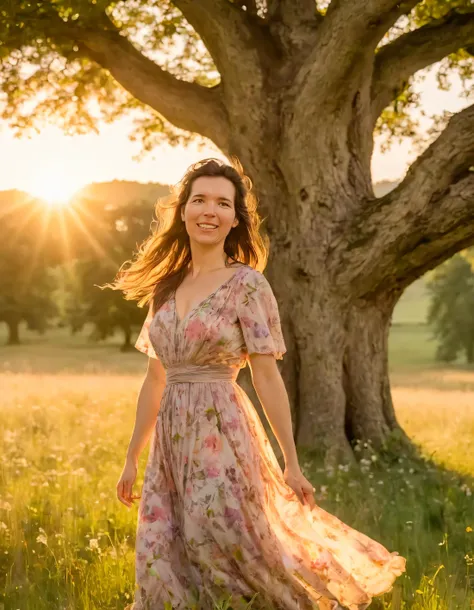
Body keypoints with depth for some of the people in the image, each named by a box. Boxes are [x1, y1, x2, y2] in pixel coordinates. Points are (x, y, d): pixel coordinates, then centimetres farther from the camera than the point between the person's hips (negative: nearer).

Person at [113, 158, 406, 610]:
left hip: (222, 437, -6)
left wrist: (292, 464, -8)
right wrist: (132, 458, 18)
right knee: (164, 573, 3)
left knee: (232, 555, -7)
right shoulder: (166, 286, 11)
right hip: (170, 441, 6)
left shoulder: (247, 283, -5)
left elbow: (267, 376, -7)